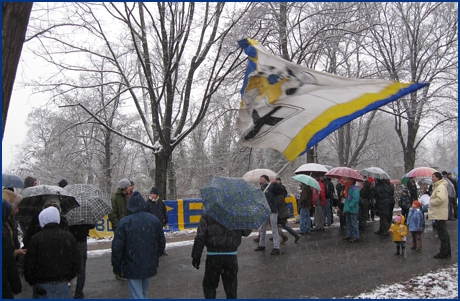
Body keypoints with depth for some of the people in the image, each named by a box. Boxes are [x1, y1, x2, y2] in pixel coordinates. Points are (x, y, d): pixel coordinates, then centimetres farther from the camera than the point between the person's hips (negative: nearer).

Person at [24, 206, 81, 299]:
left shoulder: (36, 238, -9)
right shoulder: (69, 237, -2)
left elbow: (29, 265, -6)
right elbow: (76, 263, 1)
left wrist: (32, 281, 11)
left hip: (42, 287, -1)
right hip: (62, 285, 2)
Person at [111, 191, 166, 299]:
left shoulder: (124, 222, -14)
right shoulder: (154, 220, -1)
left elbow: (117, 247, -12)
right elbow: (161, 242, 7)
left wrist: (116, 266, 1)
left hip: (132, 267, -4)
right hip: (150, 265, 4)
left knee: (137, 296, 4)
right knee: (143, 293, 24)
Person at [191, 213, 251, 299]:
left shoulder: (207, 216, -3)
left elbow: (200, 238, -7)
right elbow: (247, 231, 11)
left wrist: (196, 256, -1)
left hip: (213, 256, -2)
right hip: (231, 256, 2)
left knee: (209, 285, 15)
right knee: (231, 287, 14)